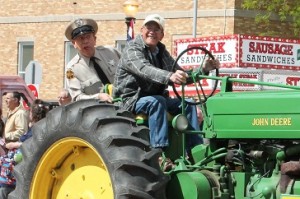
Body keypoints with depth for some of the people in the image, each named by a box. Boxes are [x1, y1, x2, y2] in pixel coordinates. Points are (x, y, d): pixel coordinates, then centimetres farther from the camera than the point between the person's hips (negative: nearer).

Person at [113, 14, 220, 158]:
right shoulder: (132, 49, -12)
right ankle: (160, 151, -40)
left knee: (187, 104, -9)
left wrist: (203, 70, -4)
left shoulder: (161, 52, 13)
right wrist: (170, 77, -52)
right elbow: (145, 70, -34)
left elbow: (182, 76, 14)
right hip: (132, 100, -7)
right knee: (156, 102, -34)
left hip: (155, 97, 8)